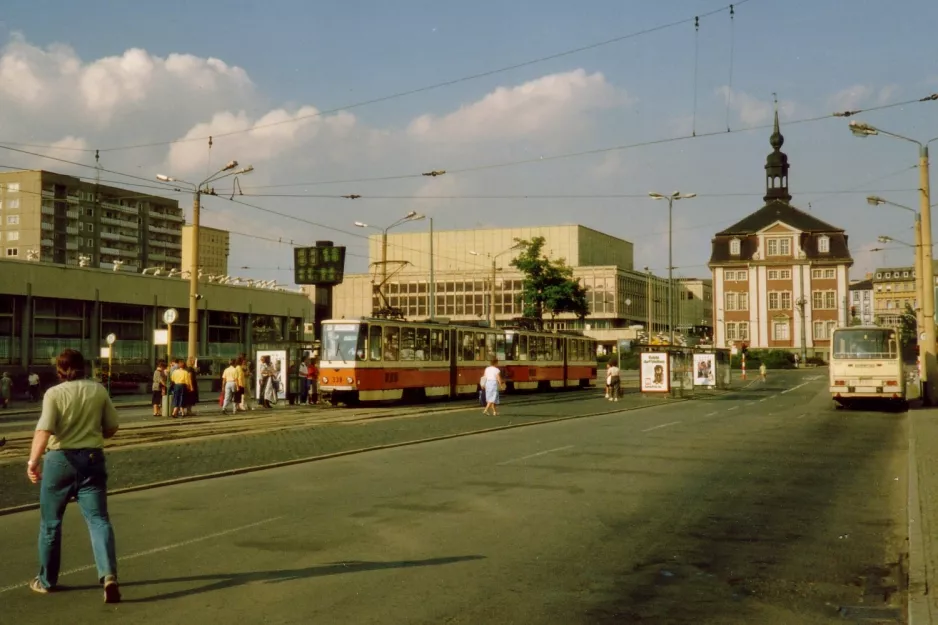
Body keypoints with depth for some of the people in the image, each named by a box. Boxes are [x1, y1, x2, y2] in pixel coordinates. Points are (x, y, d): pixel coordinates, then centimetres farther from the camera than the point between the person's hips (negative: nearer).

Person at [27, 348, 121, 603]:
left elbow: (44, 430, -21)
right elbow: (111, 428, 10)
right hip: (92, 458, 2)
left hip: (60, 459, -2)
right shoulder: (98, 390, 3)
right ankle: (109, 575, -20)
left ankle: (46, 580, 26)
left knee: (51, 522, 14)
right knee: (98, 519, -1)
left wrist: (33, 461, -24)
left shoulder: (54, 393, -7)